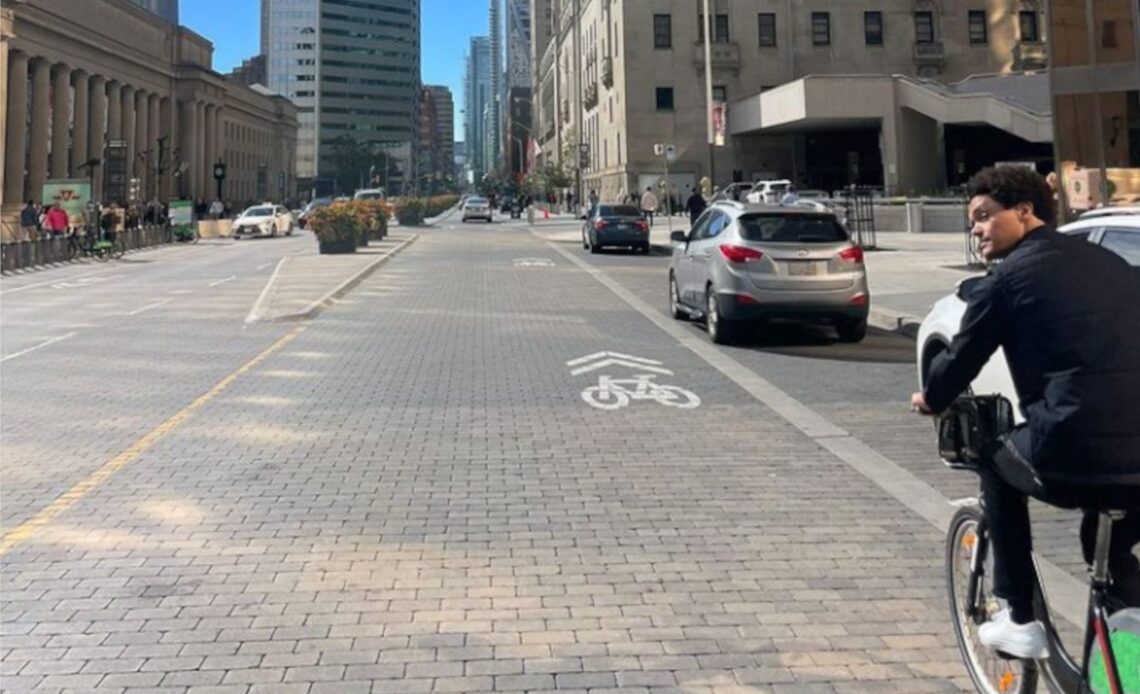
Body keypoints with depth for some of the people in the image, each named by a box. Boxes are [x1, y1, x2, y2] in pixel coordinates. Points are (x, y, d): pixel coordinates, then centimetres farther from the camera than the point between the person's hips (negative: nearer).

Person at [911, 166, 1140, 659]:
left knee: (997, 463, 25)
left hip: (1074, 457, -6)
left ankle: (1019, 621, 24)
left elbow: (961, 358, 10)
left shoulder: (1007, 277, 2)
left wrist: (931, 399, 31)